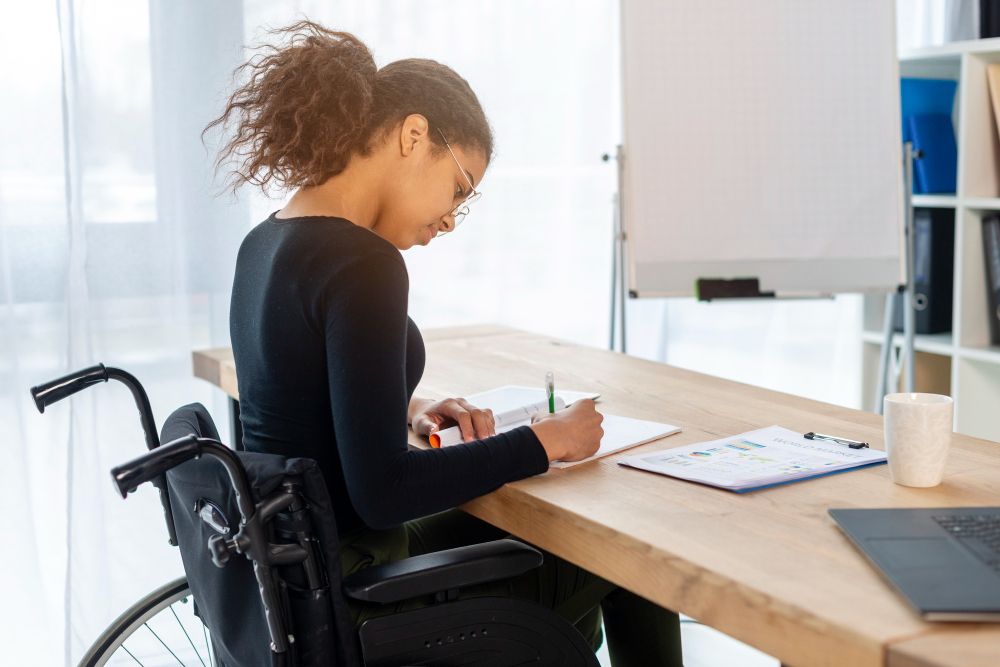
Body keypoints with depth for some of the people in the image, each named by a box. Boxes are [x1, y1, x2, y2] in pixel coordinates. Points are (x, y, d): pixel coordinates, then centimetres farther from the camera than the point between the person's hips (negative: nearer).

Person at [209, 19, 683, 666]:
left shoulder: (265, 244, 4)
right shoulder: (362, 266, -25)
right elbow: (382, 491, -26)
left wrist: (408, 408, 7)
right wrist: (541, 443, -16)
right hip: (344, 602, -9)